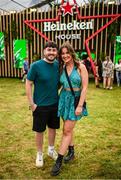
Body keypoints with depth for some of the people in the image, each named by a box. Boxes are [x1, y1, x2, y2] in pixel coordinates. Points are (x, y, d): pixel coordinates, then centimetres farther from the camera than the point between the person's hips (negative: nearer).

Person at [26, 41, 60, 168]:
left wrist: (59, 96, 7)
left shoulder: (58, 65, -2)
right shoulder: (36, 65, -15)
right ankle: (39, 154, 31)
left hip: (55, 104, 4)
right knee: (39, 130, 9)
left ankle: (51, 149, 40)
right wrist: (31, 104, -14)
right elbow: (28, 84, -12)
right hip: (40, 105, -4)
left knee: (53, 128, 18)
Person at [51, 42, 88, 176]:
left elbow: (84, 87, -11)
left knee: (67, 131, -3)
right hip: (64, 99, 5)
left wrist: (80, 105, -15)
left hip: (75, 100, -5)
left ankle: (58, 161, 6)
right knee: (68, 129, 16)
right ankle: (71, 152, 36)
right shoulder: (62, 68, 4)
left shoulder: (80, 67, -10)